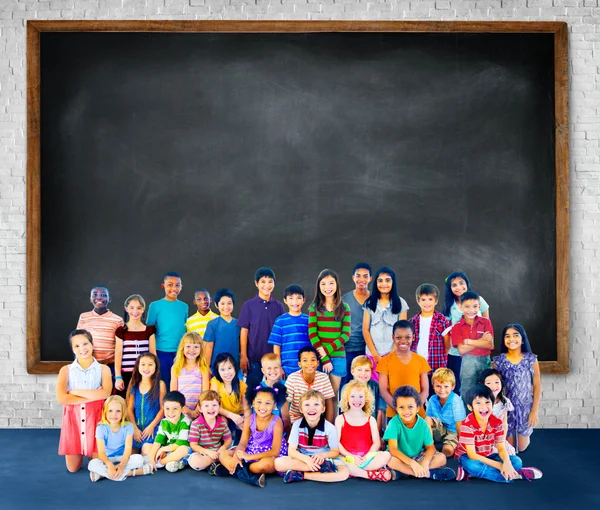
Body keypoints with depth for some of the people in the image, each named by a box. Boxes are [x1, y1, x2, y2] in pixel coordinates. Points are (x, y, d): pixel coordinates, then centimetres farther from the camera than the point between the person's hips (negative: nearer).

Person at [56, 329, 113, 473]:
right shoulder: (66, 370, 2)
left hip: (95, 417, -1)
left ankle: (90, 453, 32)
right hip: (73, 417, 1)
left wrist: (75, 392, -13)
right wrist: (93, 396, -13)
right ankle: (80, 452, 36)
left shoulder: (103, 369, 1)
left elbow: (105, 393, -17)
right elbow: (61, 398, -13)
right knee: (73, 468, 1)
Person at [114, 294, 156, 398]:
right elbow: (118, 355, -1)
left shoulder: (149, 330, 7)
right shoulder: (121, 331, 3)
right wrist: (118, 377, -7)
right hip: (126, 375, -1)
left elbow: (153, 353, 8)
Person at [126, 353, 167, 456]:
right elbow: (130, 409, 6)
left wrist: (151, 426, -10)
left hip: (153, 427, -3)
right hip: (136, 427, 3)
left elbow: (163, 408, -2)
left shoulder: (160, 384, 0)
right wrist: (134, 428, -6)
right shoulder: (134, 385, 9)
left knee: (148, 453, -25)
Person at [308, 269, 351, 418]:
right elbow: (312, 334, -4)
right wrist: (324, 359, -12)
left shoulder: (344, 308, 5)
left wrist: (327, 350, -13)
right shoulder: (314, 307, 3)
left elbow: (346, 334, -1)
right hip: (319, 357, -1)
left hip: (338, 356, 1)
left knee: (333, 396, 5)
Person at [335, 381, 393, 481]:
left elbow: (376, 442, 6)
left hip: (366, 458, 2)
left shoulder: (371, 420, 13)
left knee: (386, 455, -26)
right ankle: (370, 474, -27)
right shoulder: (340, 419, 8)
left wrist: (367, 456, -12)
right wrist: (350, 456, -14)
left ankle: (353, 472, -25)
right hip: (348, 459, -2)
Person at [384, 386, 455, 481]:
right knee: (390, 460, -36)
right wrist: (412, 463, -38)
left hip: (417, 457, 4)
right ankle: (430, 473, -27)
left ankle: (403, 472, -23)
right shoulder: (394, 423, -20)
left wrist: (425, 462, -31)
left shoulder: (422, 423, -10)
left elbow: (430, 447, -9)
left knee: (442, 458, -17)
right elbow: (393, 449, -27)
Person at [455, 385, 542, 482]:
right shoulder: (468, 425, -24)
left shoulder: (497, 422, -9)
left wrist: (507, 463, -33)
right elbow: (472, 454, -27)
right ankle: (515, 474, -25)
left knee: (517, 461, -14)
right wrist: (499, 465, -31)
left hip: (488, 456, 6)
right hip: (468, 457, -6)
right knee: (472, 466, -40)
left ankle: (469, 473, -22)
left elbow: (501, 448, -8)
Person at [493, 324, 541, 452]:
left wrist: (534, 411, -7)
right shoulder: (499, 361, -8)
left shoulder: (531, 359, -8)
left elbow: (537, 386, -4)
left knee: (521, 447, 9)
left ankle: (526, 436, 42)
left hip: (526, 407, 0)